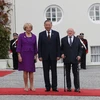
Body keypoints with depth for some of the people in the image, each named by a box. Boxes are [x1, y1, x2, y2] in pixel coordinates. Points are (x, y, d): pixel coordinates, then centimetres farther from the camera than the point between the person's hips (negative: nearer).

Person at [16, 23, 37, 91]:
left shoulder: (34, 36, 7)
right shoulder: (21, 36, -1)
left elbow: (35, 47, 10)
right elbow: (19, 46, -3)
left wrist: (35, 55, 5)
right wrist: (19, 55, -9)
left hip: (31, 55, 2)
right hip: (24, 54, -2)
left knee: (31, 71, 4)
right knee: (25, 71, 1)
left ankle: (32, 86, 11)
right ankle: (26, 86, 10)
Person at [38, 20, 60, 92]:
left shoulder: (56, 33, 4)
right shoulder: (41, 34, 5)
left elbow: (58, 45, 2)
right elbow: (39, 46, 3)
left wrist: (58, 55, -4)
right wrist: (40, 56, -4)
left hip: (53, 56, 0)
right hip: (45, 56, 1)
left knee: (54, 72, 4)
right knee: (46, 72, 4)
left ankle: (54, 87, 9)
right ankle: (47, 87, 12)